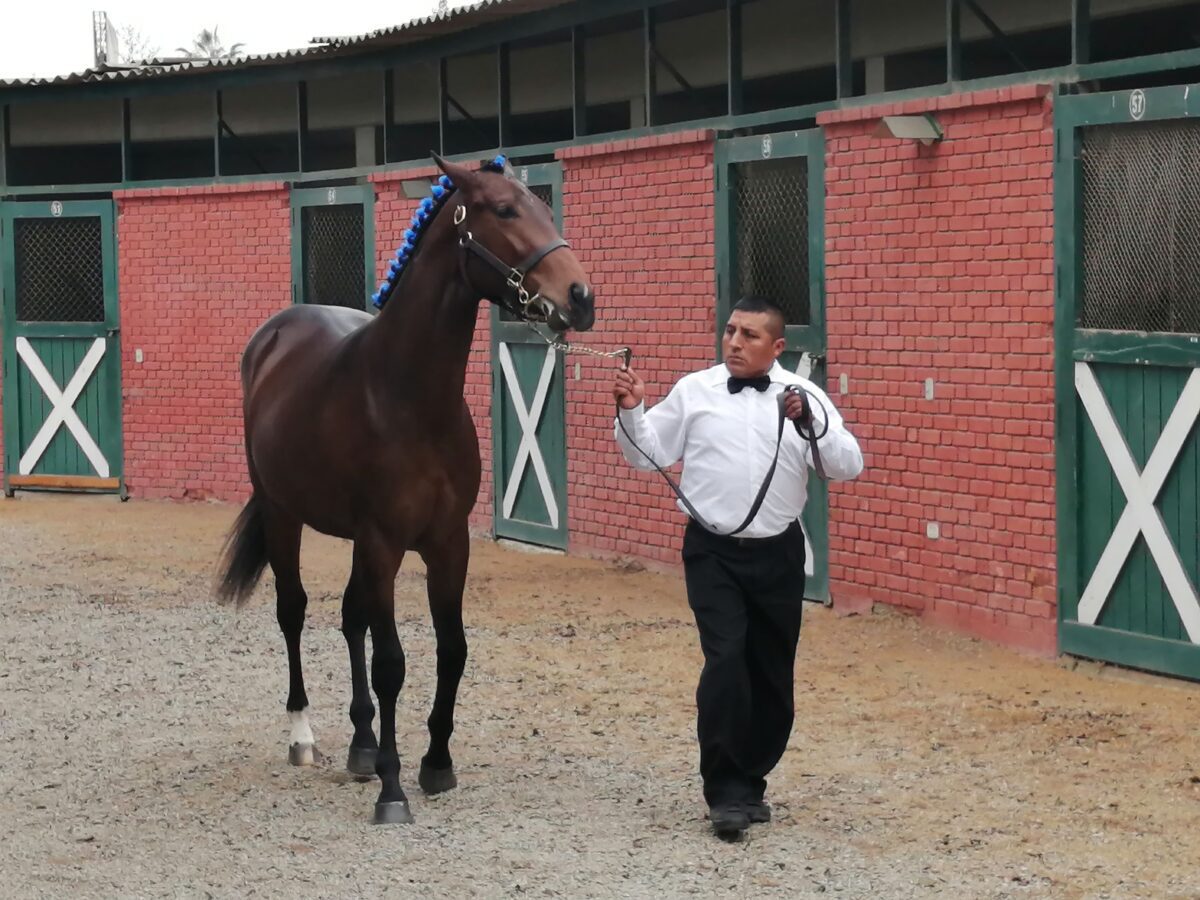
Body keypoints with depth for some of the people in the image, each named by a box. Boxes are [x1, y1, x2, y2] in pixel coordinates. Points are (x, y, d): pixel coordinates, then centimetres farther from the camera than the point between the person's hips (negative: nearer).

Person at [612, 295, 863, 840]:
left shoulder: (803, 396, 1)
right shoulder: (694, 391, 1)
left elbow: (849, 467, -5)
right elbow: (648, 456, 8)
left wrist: (812, 422, -21)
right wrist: (630, 413, -10)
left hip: (777, 554, 2)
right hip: (712, 553, -2)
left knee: (772, 674, 9)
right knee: (726, 661, -17)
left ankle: (750, 783, 26)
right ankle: (726, 793, -12)